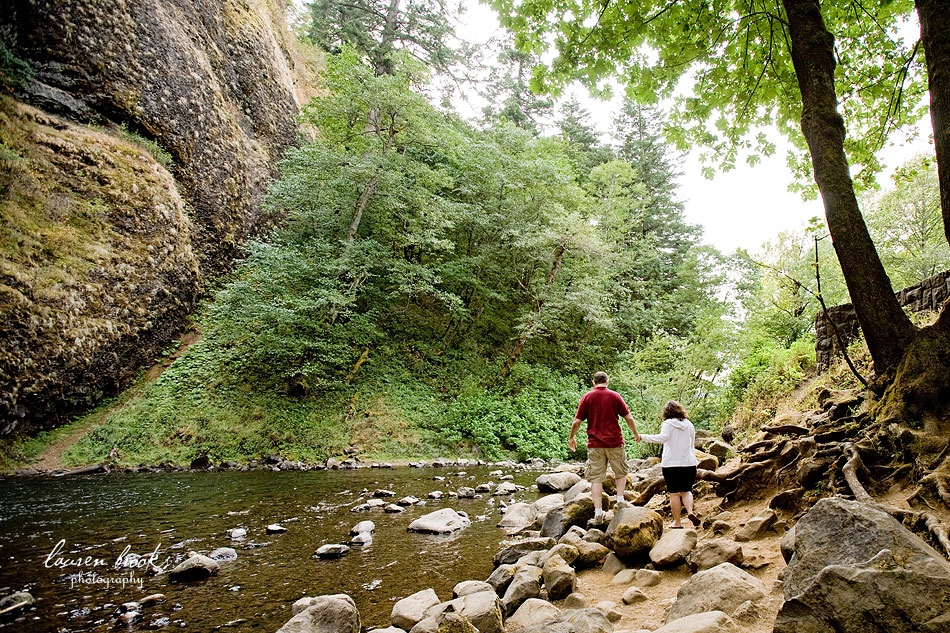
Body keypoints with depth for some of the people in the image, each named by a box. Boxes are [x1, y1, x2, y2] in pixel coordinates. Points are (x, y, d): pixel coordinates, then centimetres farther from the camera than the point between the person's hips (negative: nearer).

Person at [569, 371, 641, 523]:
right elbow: (628, 418, 1)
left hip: (595, 444, 0)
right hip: (614, 442, 0)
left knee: (596, 478, 3)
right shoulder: (615, 396, 1)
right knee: (621, 472, 22)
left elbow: (576, 422, 1)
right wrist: (636, 433, 18)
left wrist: (571, 438, 15)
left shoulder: (587, 397, 2)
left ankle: (598, 512, -1)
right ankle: (620, 501, 12)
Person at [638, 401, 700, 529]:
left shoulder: (668, 424, -6)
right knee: (686, 490, 16)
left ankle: (677, 522, 7)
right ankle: (690, 512, -6)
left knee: (674, 493, 3)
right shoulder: (689, 425, 11)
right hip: (689, 463, 5)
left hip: (672, 463, -4)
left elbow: (662, 438, -24)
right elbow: (692, 445, 18)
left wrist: (643, 437, -21)